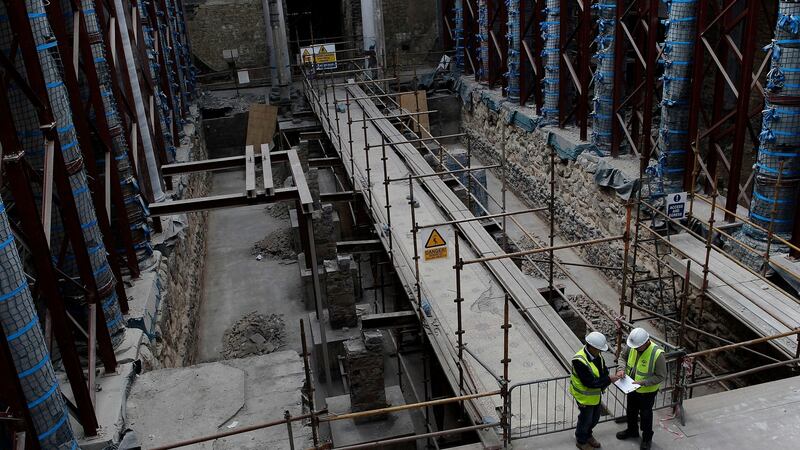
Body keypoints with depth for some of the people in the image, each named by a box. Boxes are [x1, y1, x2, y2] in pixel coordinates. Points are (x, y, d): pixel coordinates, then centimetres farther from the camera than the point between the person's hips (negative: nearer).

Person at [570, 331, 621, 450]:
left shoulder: (596, 354, -12)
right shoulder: (579, 361, -36)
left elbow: (604, 369, 1)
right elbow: (589, 383, -33)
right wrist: (608, 379, -28)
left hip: (596, 393, 7)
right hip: (585, 395, -7)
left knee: (595, 417, 25)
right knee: (586, 419, 14)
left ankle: (588, 435, 51)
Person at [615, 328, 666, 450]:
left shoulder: (657, 354, -34)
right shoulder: (632, 346, -19)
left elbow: (661, 376, -24)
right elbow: (623, 357, 1)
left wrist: (642, 383, -30)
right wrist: (622, 369, -18)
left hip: (647, 391, -5)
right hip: (632, 388, 5)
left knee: (645, 414, 17)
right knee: (631, 410, 26)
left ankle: (647, 438, 42)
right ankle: (632, 430, 52)